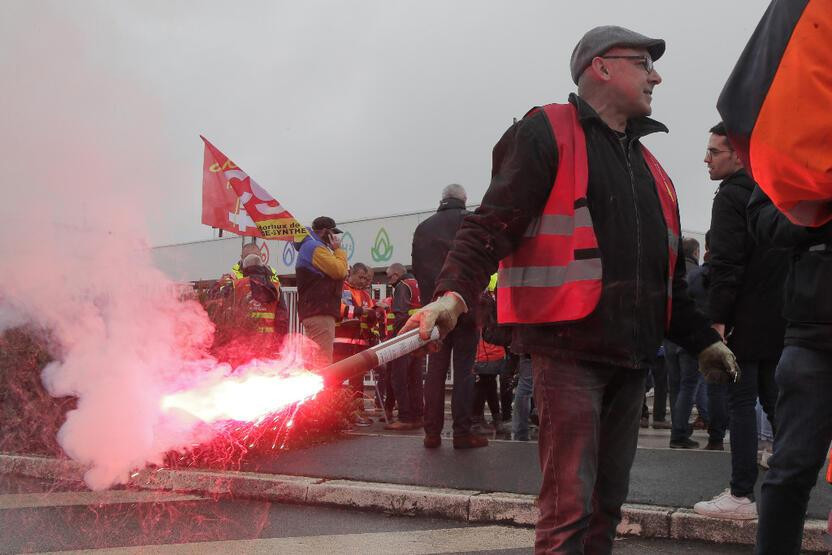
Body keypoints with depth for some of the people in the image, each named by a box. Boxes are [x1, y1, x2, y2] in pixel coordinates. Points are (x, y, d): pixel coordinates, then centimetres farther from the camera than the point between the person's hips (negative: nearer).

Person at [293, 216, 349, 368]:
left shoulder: (308, 247, 27)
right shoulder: (316, 248, -7)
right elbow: (340, 270, -13)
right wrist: (338, 250, 1)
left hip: (312, 311, 11)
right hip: (320, 312, -11)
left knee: (316, 360, 13)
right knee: (323, 361, -16)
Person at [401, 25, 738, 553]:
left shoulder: (648, 165, 23)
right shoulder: (548, 134, -1)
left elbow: (666, 271, 27)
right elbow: (491, 226, -12)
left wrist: (702, 338, 19)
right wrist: (455, 293, -28)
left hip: (631, 356, 8)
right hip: (569, 346, -7)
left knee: (608, 501, 11)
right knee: (570, 503, -10)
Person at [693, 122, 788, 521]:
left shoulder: (731, 196, -11)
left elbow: (726, 264, -19)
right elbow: (791, 257, 19)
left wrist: (717, 319, -18)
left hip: (746, 320, -8)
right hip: (780, 318, 8)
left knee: (741, 402, -5)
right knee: (774, 400, 15)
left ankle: (742, 495, -4)